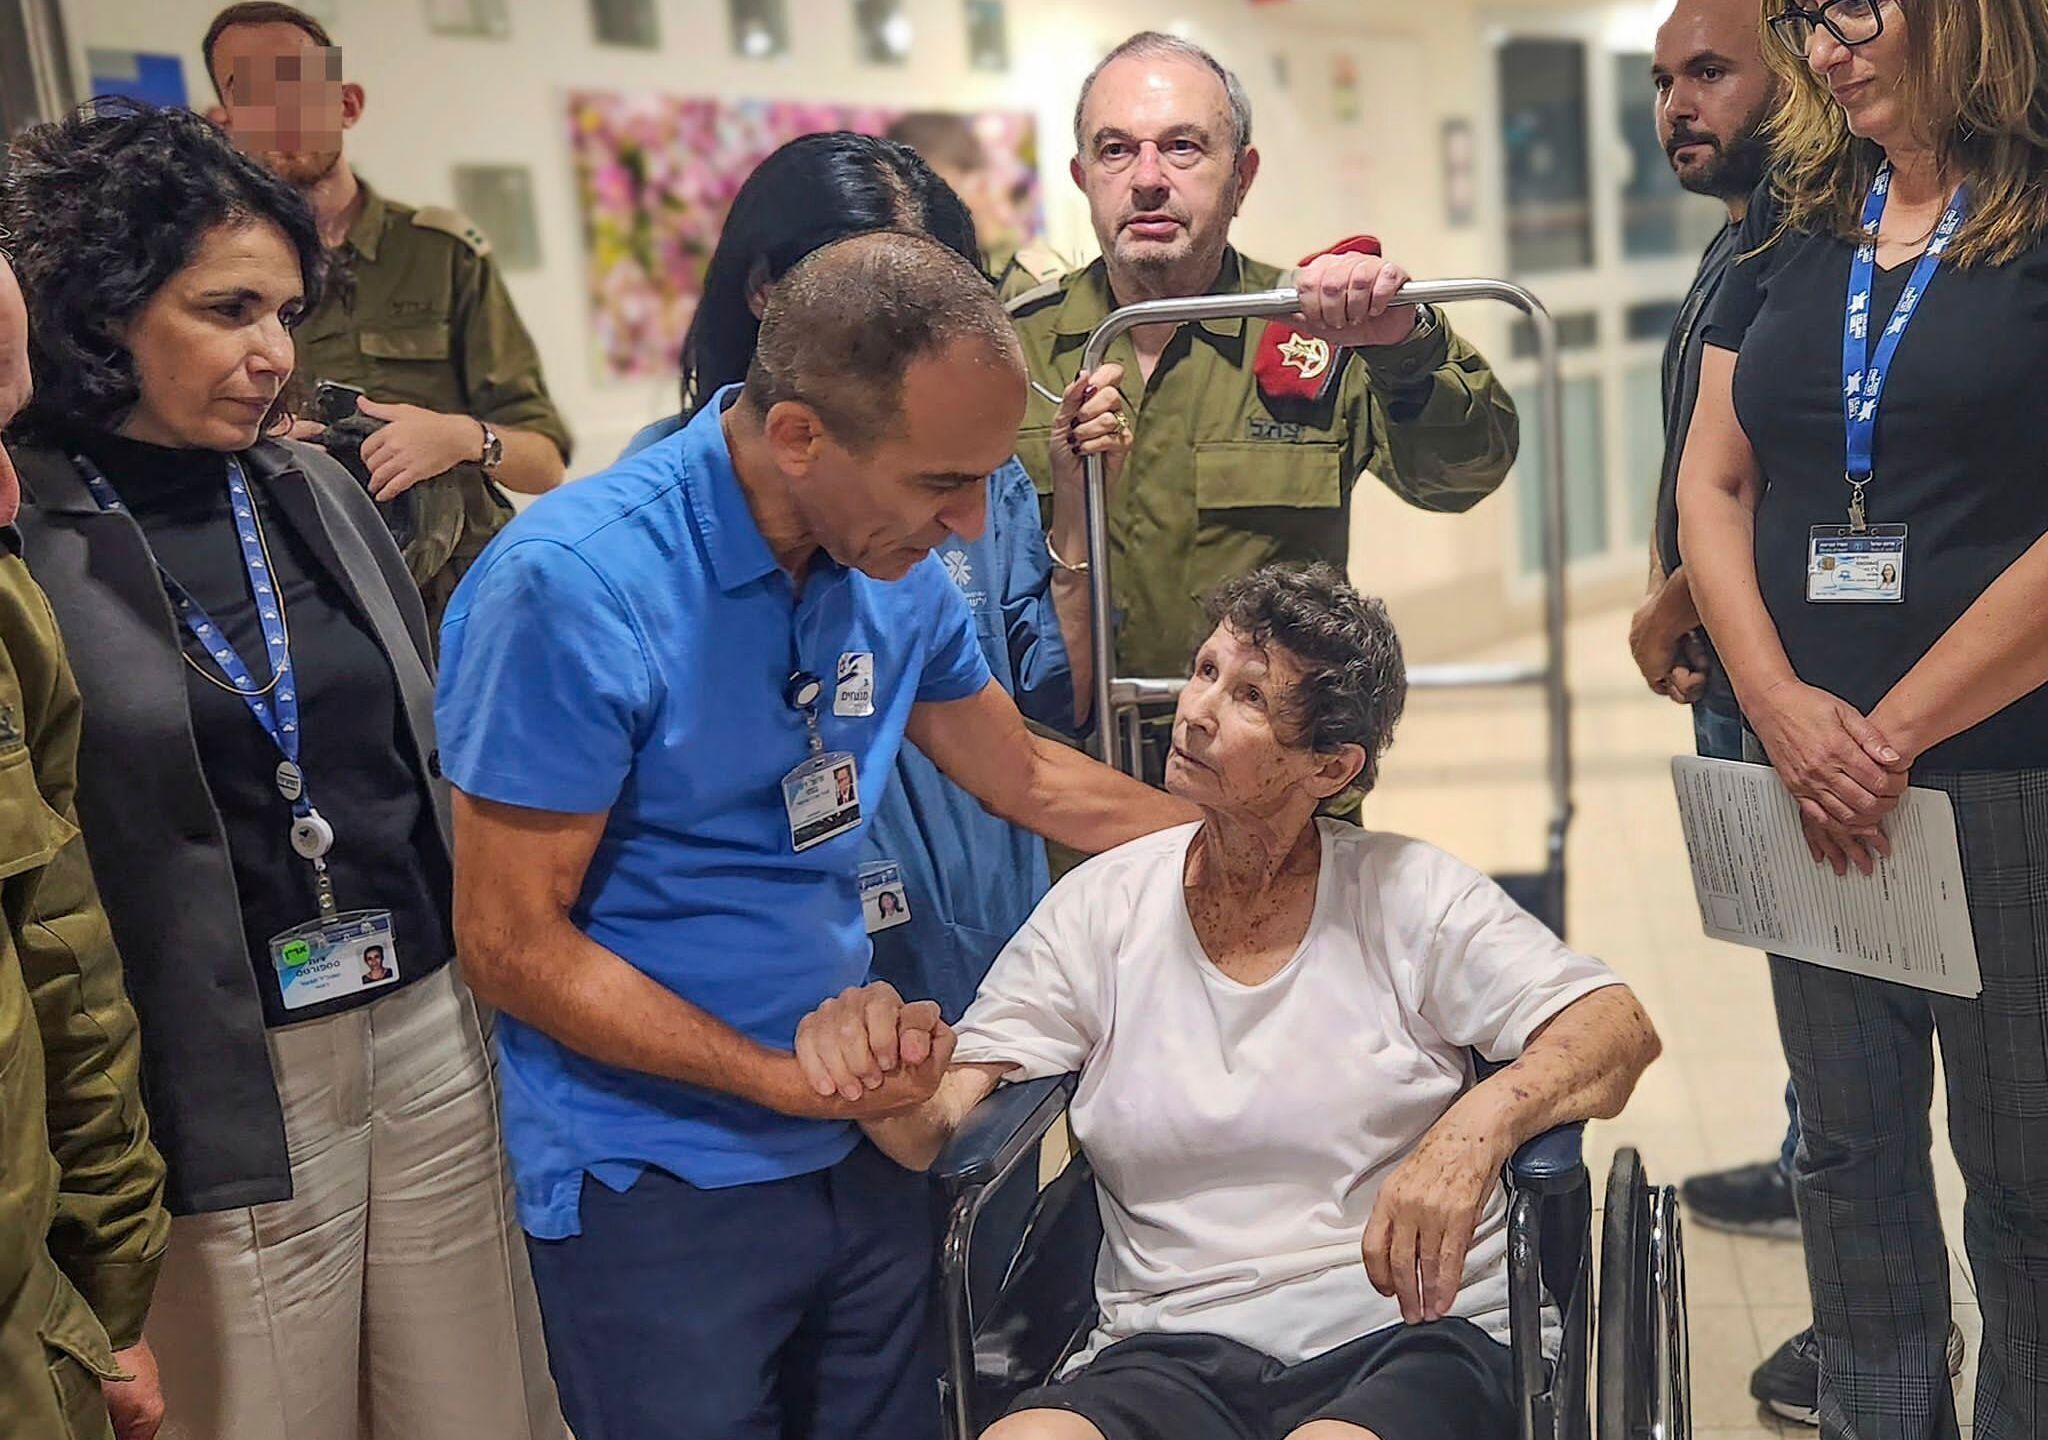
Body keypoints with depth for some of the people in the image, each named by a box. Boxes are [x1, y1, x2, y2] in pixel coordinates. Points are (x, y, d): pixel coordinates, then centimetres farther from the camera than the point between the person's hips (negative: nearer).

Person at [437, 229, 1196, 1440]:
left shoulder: (895, 564, -1)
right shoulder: (572, 582, -21)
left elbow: (1029, 778, 15)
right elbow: (513, 942, -17)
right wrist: (782, 1079, -20)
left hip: (861, 1146, 6)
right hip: (658, 1188, -6)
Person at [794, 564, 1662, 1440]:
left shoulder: (1409, 895, 1)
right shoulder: (1099, 909, 6)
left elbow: (1618, 1028, -5)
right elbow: (937, 1129, 2)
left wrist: (1479, 1124, -26)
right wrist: (889, 1077, -23)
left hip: (1405, 1340, -1)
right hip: (1173, 1354, 2)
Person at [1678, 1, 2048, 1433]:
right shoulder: (1793, 227, 10)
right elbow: (1714, 483, 8)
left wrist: (1892, 733, -13)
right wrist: (1782, 703, -5)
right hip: (1809, 773, 5)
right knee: (1847, 1150, 14)